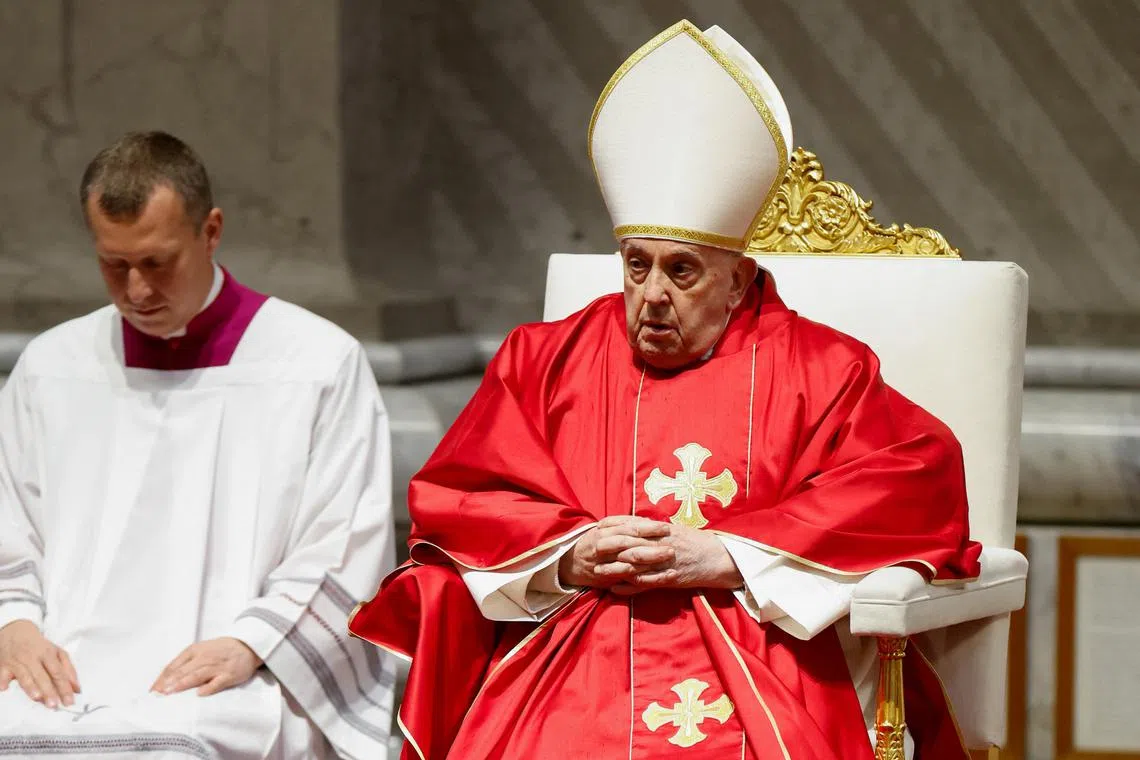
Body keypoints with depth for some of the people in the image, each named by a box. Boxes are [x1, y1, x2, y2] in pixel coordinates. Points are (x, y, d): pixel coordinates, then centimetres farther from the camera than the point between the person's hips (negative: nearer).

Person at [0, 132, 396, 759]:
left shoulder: (322, 365, 6)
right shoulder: (52, 367, 18)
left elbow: (344, 557, 2)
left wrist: (247, 644, -13)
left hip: (240, 682, -3)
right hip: (70, 668, 3)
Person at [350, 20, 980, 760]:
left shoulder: (815, 368, 13)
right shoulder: (546, 359, 21)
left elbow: (923, 482, 0)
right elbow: (450, 500, 15)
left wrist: (725, 556, -7)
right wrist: (565, 558, -6)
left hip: (750, 665, -2)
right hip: (558, 663, 2)